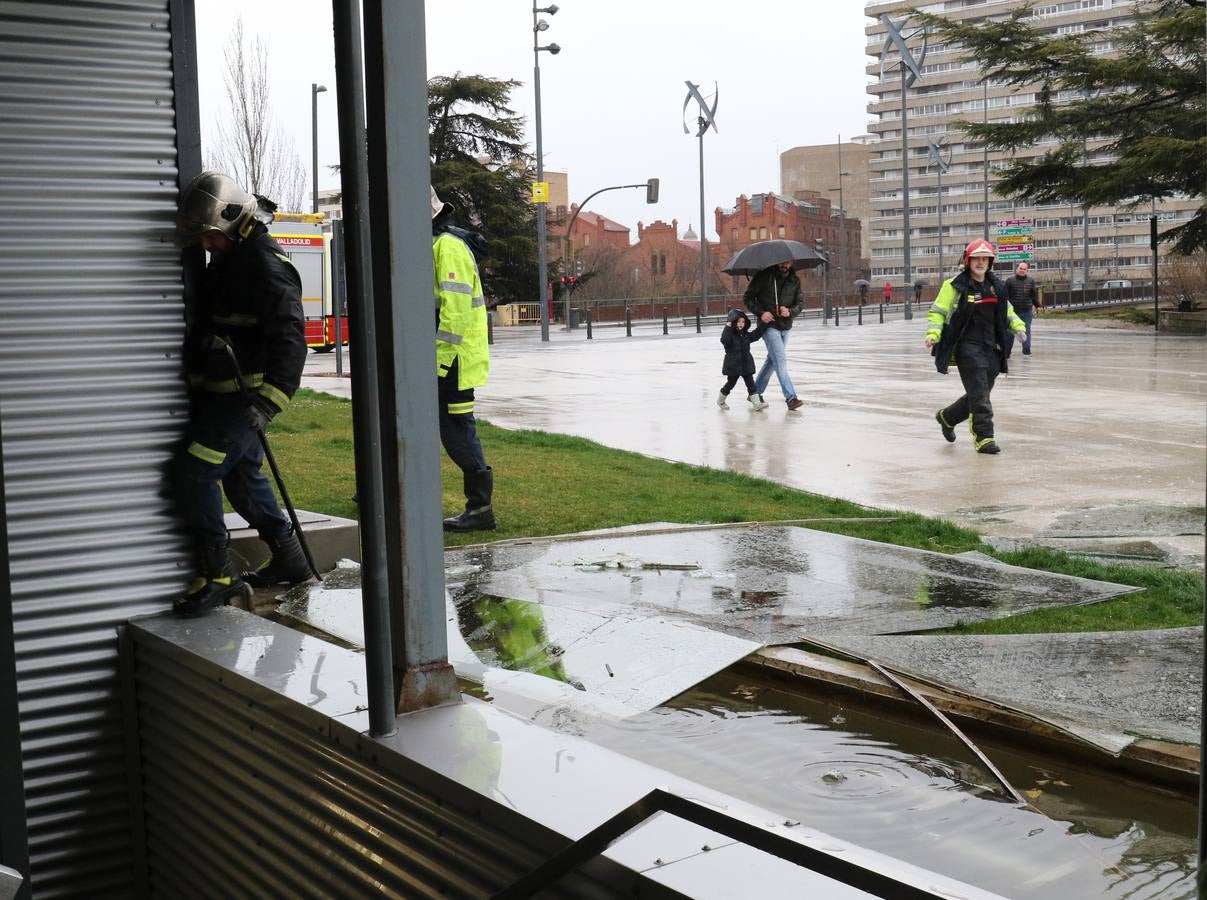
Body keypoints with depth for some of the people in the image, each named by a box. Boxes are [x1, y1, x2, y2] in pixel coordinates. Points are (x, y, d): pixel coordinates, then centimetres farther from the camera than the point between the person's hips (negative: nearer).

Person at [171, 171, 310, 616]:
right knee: (242, 475, 18)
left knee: (194, 471, -13)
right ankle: (287, 557, 29)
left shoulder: (267, 267, -18)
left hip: (244, 398, -10)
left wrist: (269, 399, -32)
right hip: (221, 395, 10)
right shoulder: (226, 259, 14)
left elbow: (290, 338, -25)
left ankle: (217, 575, -8)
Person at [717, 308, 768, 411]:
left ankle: (757, 403, -2)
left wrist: (763, 324, 8)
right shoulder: (729, 333, -14)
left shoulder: (746, 334, 7)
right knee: (731, 383, 10)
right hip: (733, 365, -6)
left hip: (746, 364, 6)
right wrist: (728, 327, -35)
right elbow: (724, 340, -33)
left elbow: (756, 334, 16)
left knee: (751, 383, 1)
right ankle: (720, 400, 31)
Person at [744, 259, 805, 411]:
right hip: (769, 325, -6)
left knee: (772, 359, 15)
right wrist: (760, 312, -16)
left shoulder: (795, 281, 4)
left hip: (785, 326, 6)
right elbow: (748, 297, -3)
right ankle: (791, 398, -18)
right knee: (780, 360, -14)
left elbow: (798, 304, 7)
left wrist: (790, 311, -15)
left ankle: (756, 392, 30)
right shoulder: (764, 276, -8)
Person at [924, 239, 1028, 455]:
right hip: (967, 347, -6)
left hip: (991, 348, 7)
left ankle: (947, 417, 35)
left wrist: (1018, 327, 7)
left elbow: (1007, 312, 25)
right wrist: (933, 334, -19)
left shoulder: (996, 286, 14)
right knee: (979, 394, -12)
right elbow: (937, 311, -3)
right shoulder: (955, 286, -4)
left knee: (980, 395, 12)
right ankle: (983, 437, -7)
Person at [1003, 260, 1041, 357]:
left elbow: (1035, 294, 11)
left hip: (1027, 311, 2)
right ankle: (1006, 351, 9)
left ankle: (1027, 350, 16)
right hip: (1013, 311, -2)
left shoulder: (1031, 281, 5)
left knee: (1027, 331, 7)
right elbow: (1005, 295, -2)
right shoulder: (1010, 280, -3)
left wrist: (1037, 305, 7)